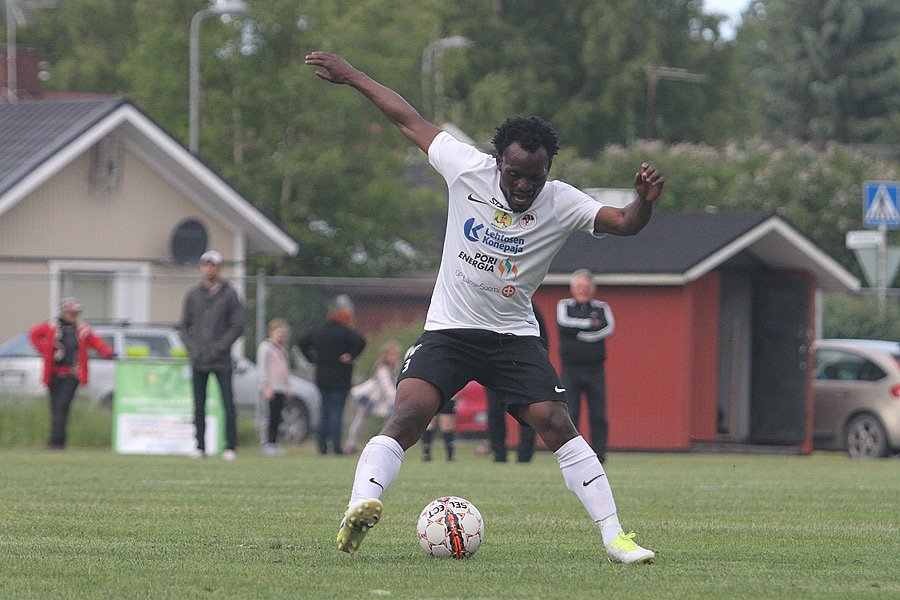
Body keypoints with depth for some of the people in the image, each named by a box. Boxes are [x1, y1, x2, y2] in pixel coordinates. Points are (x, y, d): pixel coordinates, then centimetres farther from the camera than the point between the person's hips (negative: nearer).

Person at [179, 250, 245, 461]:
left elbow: (237, 326, 0)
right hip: (198, 361, 3)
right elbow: (184, 326, 14)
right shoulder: (192, 294, 12)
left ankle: (230, 447, -4)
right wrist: (193, 348, -2)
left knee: (228, 404, -8)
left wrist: (218, 349, -9)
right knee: (199, 406, 4)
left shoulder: (229, 294, 3)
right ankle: (200, 447, 8)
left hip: (221, 360, -3)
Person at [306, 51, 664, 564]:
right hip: (448, 330, 0)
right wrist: (351, 76, 9)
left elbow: (624, 224, -17)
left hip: (515, 337, 0)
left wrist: (645, 202, -39)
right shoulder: (467, 169, -7)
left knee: (556, 424, -14)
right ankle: (361, 506, -34)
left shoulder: (562, 203, -8)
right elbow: (410, 120, 3)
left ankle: (615, 535, -9)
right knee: (409, 413, -23)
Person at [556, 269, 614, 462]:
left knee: (599, 416, -3)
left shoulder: (602, 308, 14)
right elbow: (563, 323, -9)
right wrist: (591, 323, -7)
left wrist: (581, 334, -11)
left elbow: (609, 328, -4)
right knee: (570, 414, -6)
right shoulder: (564, 305, 11)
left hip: (595, 370, 1)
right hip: (570, 369, -1)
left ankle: (599, 453, 2)